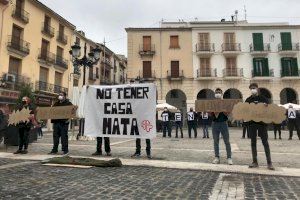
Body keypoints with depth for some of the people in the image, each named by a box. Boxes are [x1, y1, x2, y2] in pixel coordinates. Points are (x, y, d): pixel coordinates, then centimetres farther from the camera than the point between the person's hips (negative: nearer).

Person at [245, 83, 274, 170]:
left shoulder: (263, 98, 2)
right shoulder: (248, 100, 8)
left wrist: (266, 107, -21)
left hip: (262, 122, -2)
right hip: (252, 123, 2)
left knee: (265, 142, -1)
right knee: (253, 142, 5)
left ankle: (269, 163, 6)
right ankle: (255, 162, 13)